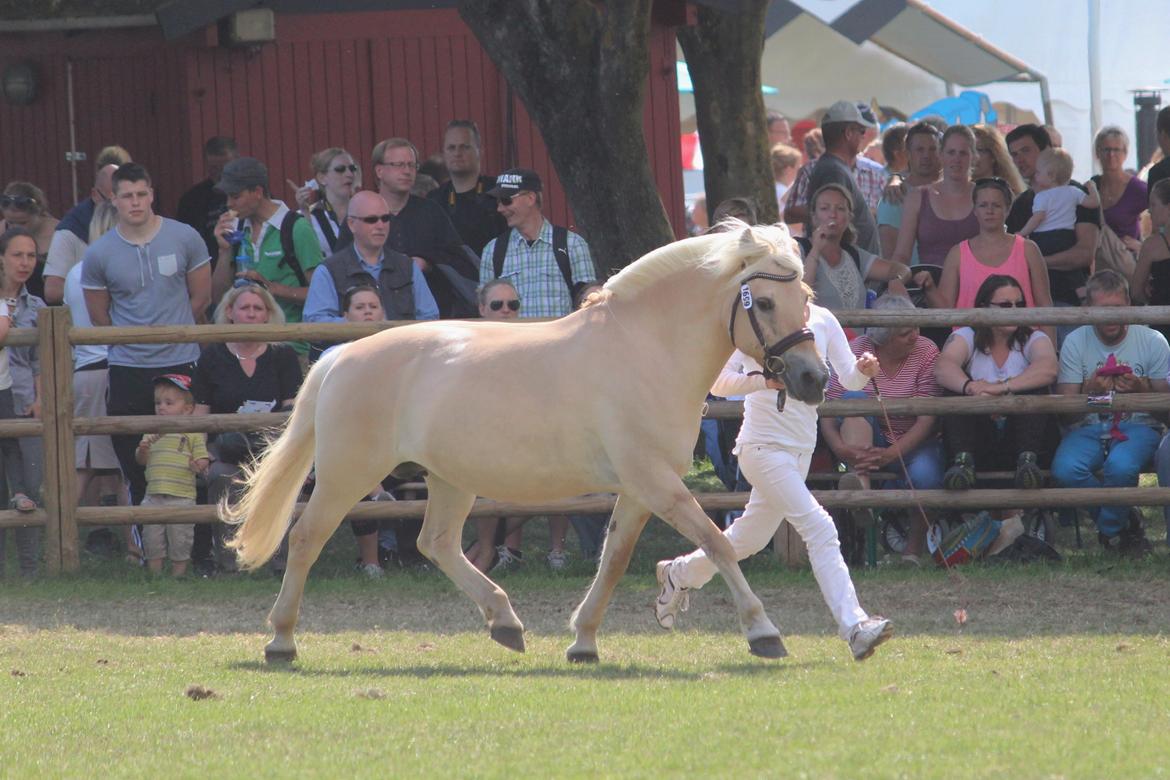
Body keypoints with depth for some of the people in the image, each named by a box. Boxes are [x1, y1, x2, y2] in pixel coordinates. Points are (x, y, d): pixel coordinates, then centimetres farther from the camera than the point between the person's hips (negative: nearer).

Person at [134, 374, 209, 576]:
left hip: (182, 497, -4)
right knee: (152, 539, 6)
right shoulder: (152, 432, 11)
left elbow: (202, 459, -3)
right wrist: (143, 449, -12)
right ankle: (154, 573, 16)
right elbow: (141, 460, 10)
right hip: (154, 496, 4)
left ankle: (178, 573, 13)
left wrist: (199, 466, -27)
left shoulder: (193, 433, -1)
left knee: (180, 541, 2)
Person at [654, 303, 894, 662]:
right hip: (763, 446, -7)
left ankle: (678, 574, 45)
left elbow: (849, 379, 1)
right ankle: (853, 626, -26)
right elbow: (718, 382, -14)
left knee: (752, 537, 21)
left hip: (802, 447, 7)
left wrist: (864, 370, -22)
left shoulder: (822, 320, 5)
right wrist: (763, 380, -32)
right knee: (819, 528, -21)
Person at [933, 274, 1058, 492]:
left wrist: (1002, 387, -33)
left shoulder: (1033, 340, 7)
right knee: (957, 386, -21)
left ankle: (1027, 461, -36)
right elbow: (943, 368, -17)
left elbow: (1048, 369, -19)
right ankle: (963, 461, -36)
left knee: (1035, 389, -22)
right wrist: (973, 389, -39)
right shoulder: (967, 338, 7)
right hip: (978, 446, 0)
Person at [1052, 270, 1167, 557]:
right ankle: (1126, 522, -6)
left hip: (1137, 426, -2)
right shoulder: (1075, 343, 3)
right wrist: (1090, 390, -20)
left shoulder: (1152, 342, 1)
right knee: (1065, 469, -32)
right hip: (1087, 427, 2)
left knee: (1121, 466, -38)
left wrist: (1141, 390, -18)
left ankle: (1111, 529, -4)